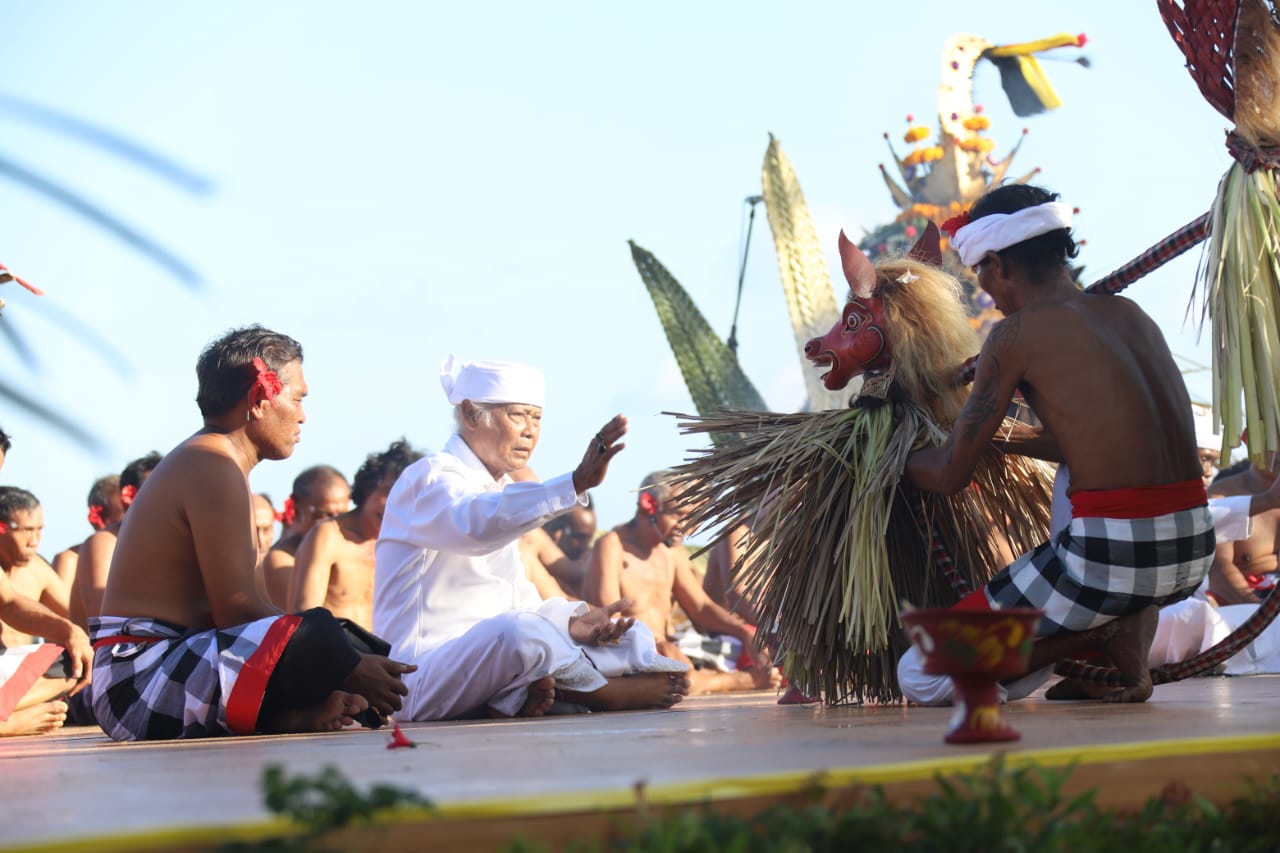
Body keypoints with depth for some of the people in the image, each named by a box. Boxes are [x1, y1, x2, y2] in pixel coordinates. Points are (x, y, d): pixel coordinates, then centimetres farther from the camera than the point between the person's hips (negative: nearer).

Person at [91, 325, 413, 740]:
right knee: (318, 634, -34)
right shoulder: (213, 467, -12)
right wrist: (352, 670, -13)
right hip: (142, 678, -11)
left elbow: (245, 606, 14)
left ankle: (283, 713, -7)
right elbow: (238, 610, -19)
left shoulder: (202, 461, 22)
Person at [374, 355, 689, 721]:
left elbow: (519, 600, 15)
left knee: (634, 639, 7)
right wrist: (576, 483, -43)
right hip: (422, 674, -9)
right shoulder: (430, 478, -10)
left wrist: (571, 623, -6)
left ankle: (533, 697, -17)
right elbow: (477, 523, -35)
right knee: (520, 632, -38)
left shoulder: (500, 490, 20)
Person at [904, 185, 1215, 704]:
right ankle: (1131, 632, 14)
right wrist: (1003, 439, 38)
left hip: (1111, 558, -6)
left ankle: (1100, 633, -3)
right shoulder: (1130, 315, 16)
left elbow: (949, 476, 2)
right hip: (1194, 553, 6)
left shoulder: (1016, 334, -3)